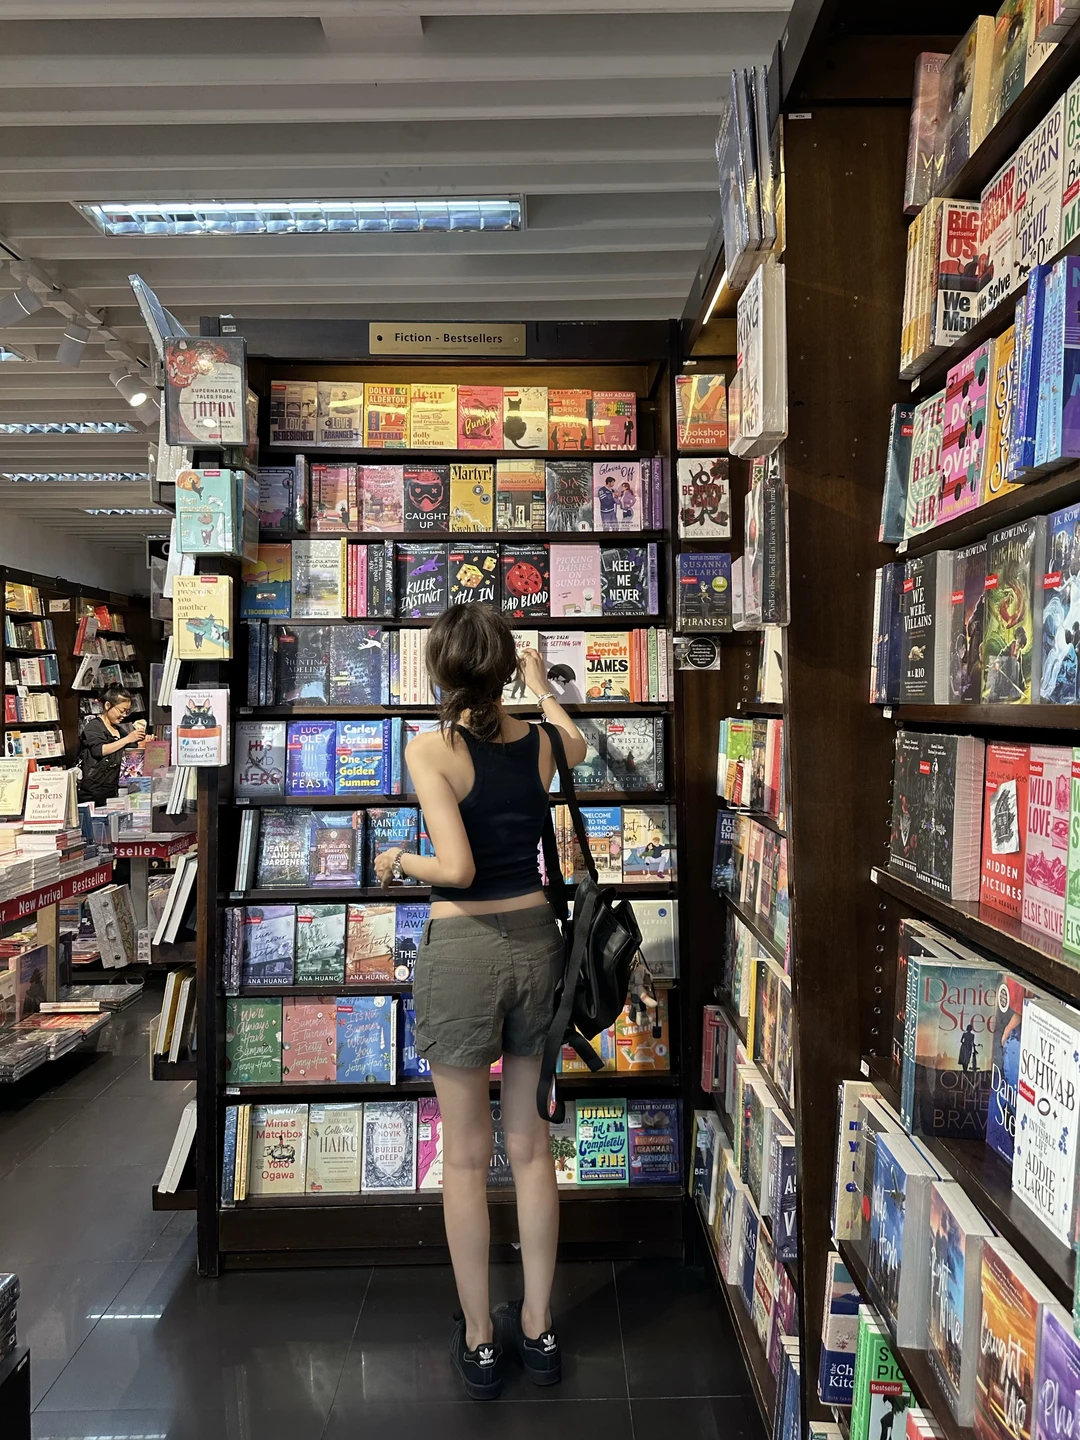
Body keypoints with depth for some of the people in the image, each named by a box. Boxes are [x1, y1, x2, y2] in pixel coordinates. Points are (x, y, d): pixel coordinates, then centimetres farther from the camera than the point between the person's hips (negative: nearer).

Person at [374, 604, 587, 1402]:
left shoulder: (432, 749, -14)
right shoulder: (541, 741, 1)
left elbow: (457, 866, -21)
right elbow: (577, 742, 26)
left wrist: (401, 862, -1)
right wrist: (543, 686, 40)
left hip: (461, 949, -4)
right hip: (536, 939, 4)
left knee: (467, 1157, 13)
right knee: (532, 1147, 17)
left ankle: (480, 1339, 28)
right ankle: (538, 1327, 32)